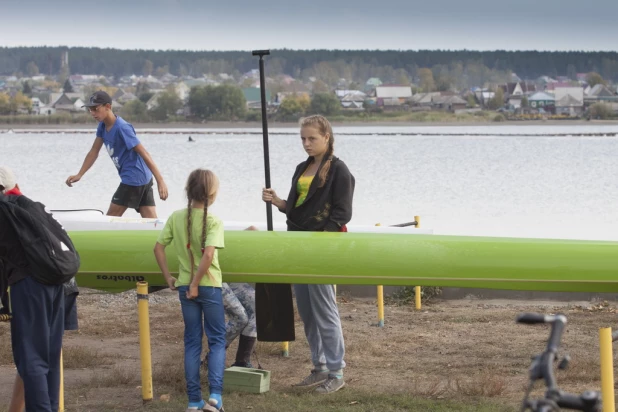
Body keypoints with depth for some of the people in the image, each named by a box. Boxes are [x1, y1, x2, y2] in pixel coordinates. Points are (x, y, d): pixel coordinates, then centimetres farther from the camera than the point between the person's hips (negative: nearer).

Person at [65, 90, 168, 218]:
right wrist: (79, 175, 8)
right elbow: (94, 152, 16)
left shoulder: (122, 128, -19)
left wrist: (160, 181, -25)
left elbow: (144, 153, -21)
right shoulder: (103, 125, 8)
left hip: (133, 179, -9)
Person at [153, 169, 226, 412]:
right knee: (217, 339, 8)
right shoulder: (213, 221, -12)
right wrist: (196, 284, -15)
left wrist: (169, 278, 7)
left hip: (185, 286, 4)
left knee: (192, 341, 11)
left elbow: (158, 248, 0)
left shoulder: (176, 218, 1)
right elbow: (208, 255, -23)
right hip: (209, 286, -4)